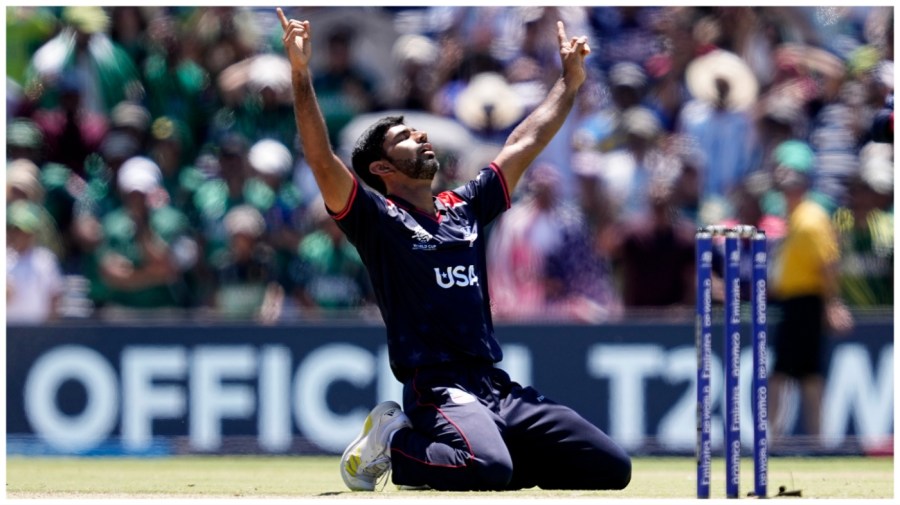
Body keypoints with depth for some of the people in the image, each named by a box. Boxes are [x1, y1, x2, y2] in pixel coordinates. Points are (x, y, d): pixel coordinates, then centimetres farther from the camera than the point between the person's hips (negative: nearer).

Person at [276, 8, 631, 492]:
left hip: (501, 391, 7)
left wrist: (570, 81, 33)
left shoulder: (465, 208, 22)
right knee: (489, 470, -37)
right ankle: (392, 442, -4)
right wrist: (301, 74, -20)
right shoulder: (378, 220, 3)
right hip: (437, 391, -7)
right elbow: (322, 160, -11)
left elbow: (524, 144, 31)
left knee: (612, 468, -5)